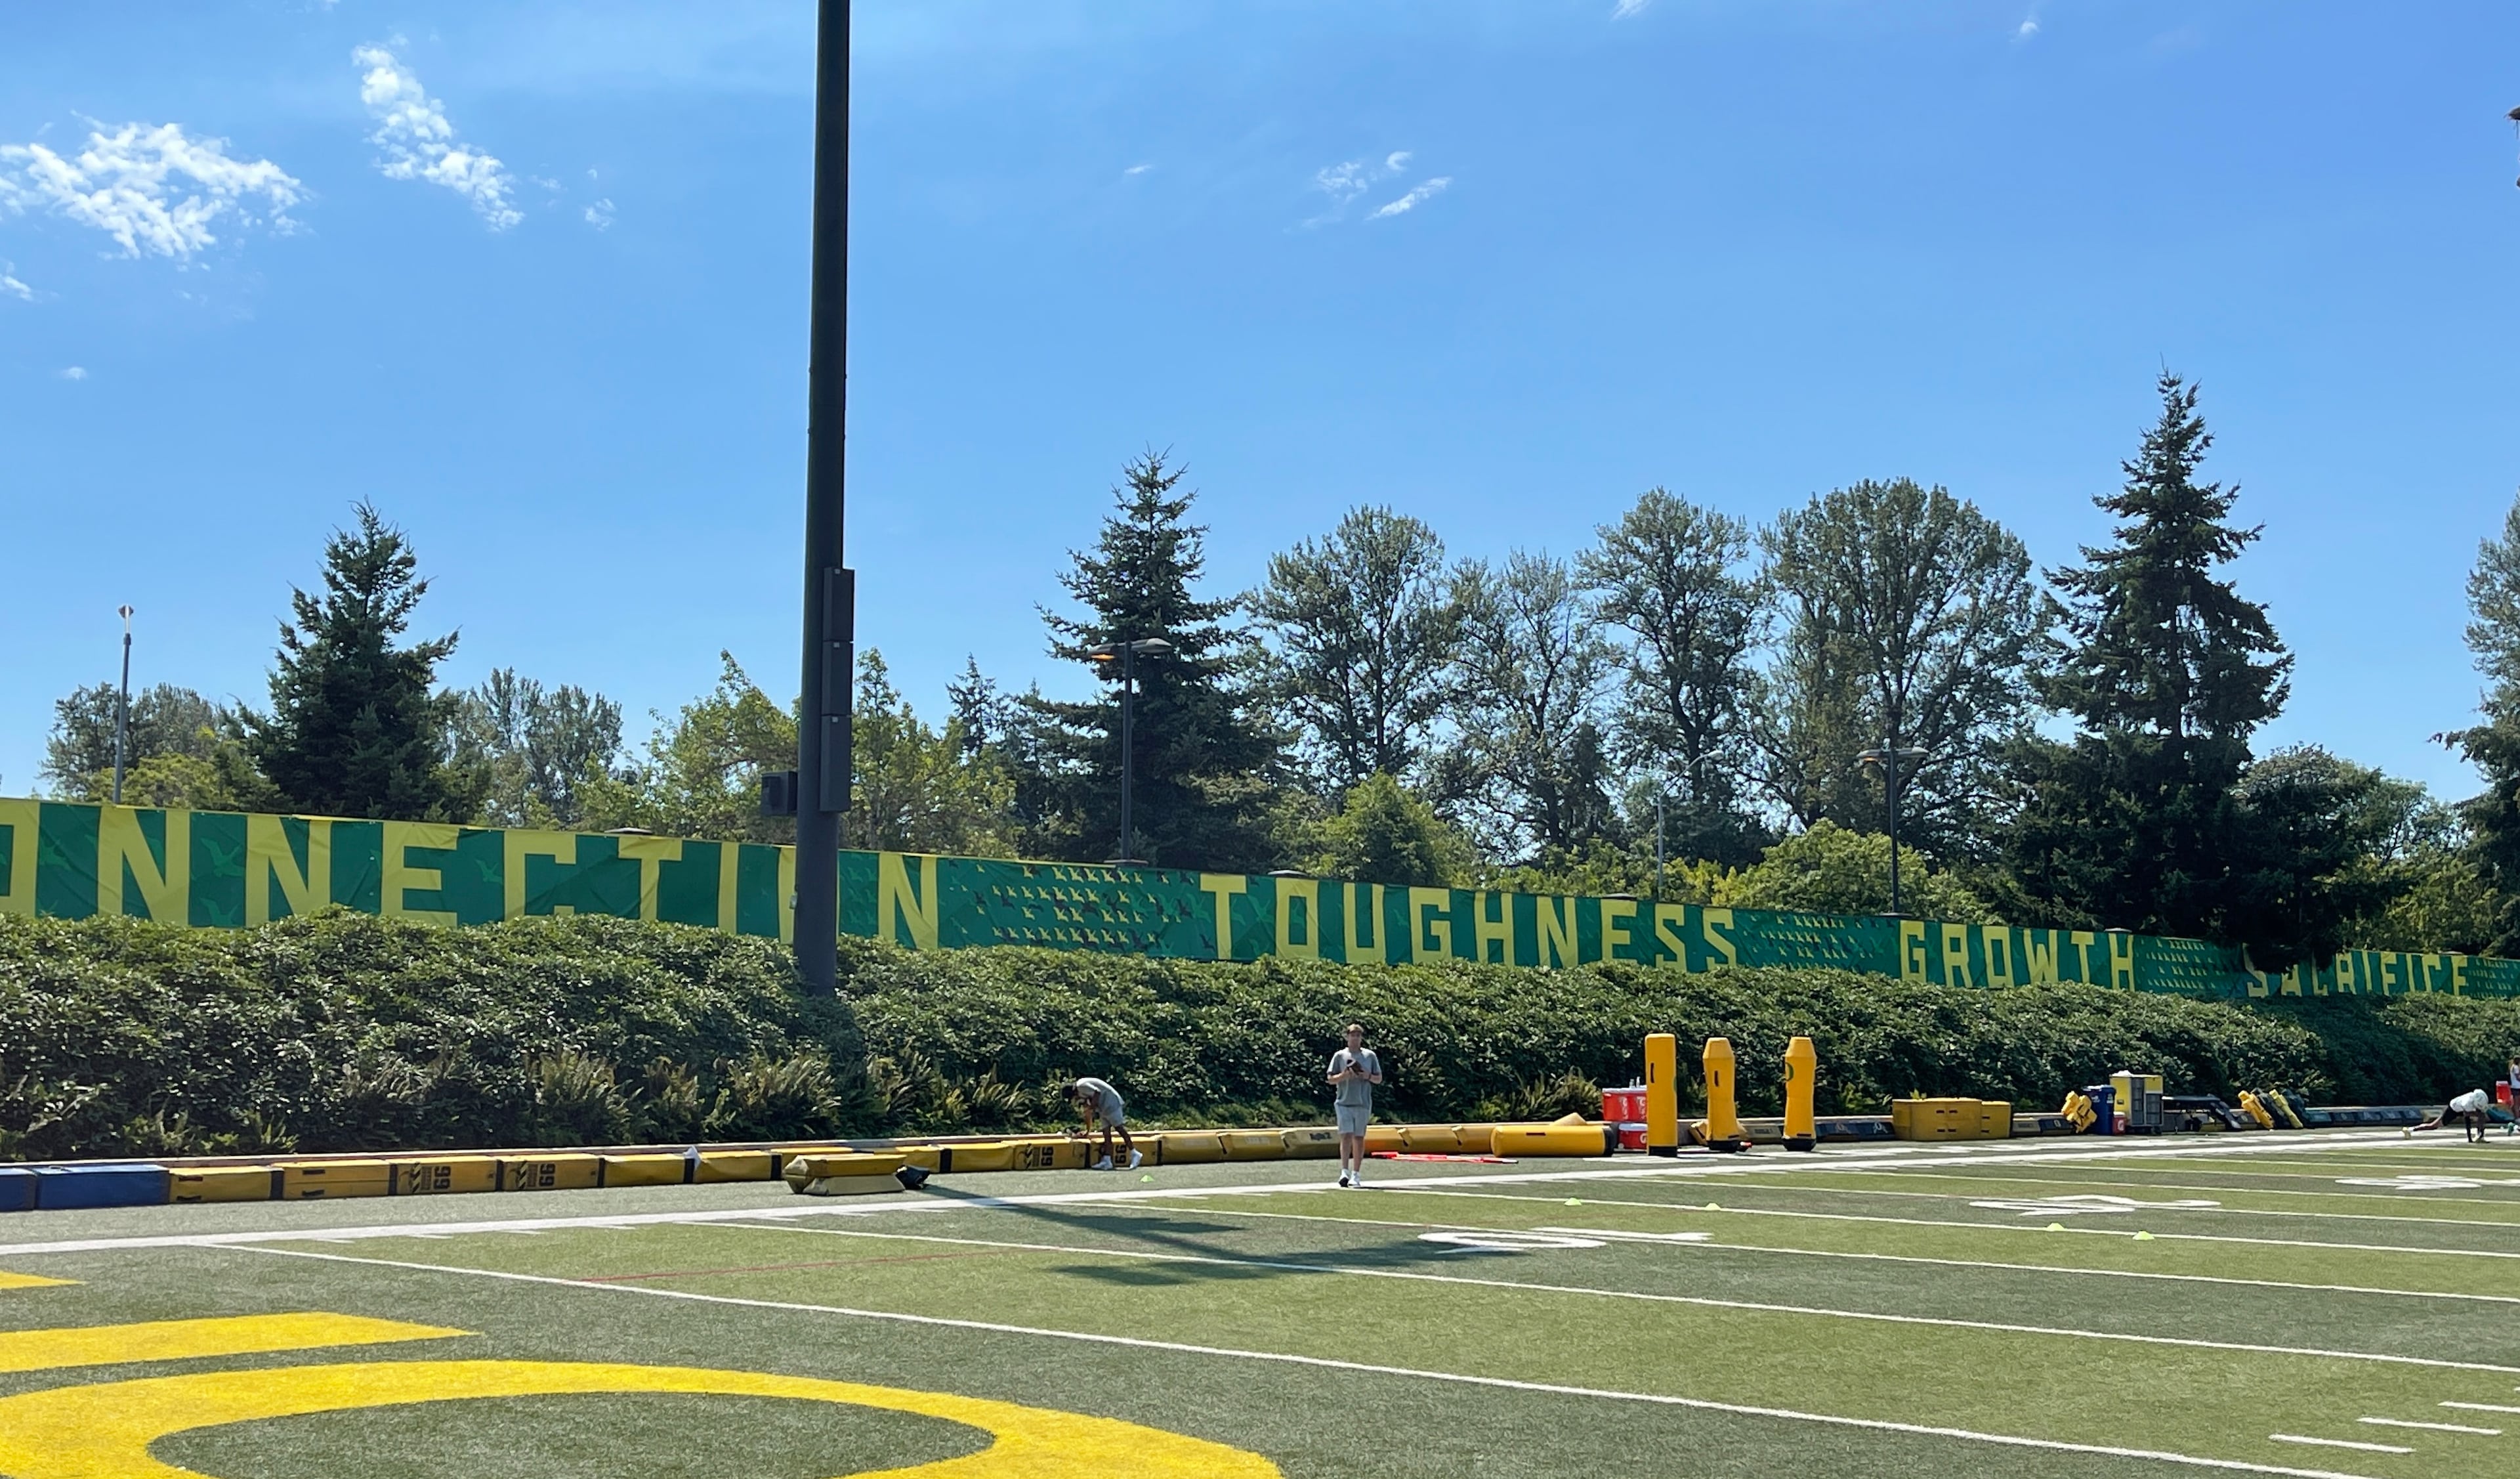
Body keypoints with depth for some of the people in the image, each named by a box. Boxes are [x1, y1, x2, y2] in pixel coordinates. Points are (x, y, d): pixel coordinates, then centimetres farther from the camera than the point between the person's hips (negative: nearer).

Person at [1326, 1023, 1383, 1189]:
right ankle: (1344, 1172, -13)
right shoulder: (1339, 1056, 6)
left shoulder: (1370, 1056, 10)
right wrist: (1344, 1076, -14)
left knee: (1359, 1138, 4)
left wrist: (1368, 1076, -8)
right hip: (1344, 1103, -1)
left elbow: (1379, 1079, 12)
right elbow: (1331, 1080, 5)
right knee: (1346, 1136, -11)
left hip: (1363, 1103, 1)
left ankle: (1356, 1174, 10)